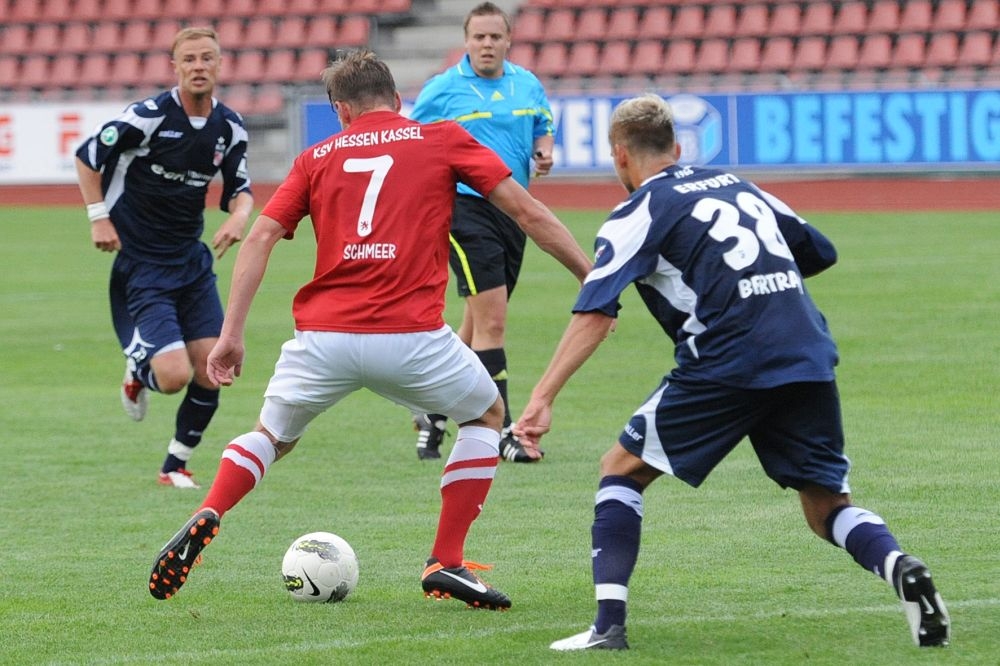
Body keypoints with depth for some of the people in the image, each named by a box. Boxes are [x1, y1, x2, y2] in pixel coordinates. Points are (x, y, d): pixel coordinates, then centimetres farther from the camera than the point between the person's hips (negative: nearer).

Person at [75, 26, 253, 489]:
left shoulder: (230, 127, 1)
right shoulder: (149, 116, -15)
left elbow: (240, 188, 12)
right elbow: (87, 156, -4)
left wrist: (239, 215, -10)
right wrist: (98, 217, -8)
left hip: (191, 260, 6)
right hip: (139, 264, -6)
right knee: (175, 375, -18)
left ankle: (177, 465, 19)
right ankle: (138, 368, 20)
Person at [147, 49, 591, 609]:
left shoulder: (318, 158, 16)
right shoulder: (444, 141, 11)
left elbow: (260, 237, 7)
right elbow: (528, 212, 7)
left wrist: (232, 333, 7)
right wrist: (592, 279, 13)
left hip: (324, 336, 2)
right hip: (410, 338, -2)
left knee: (273, 436, 26)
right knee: (488, 416, 24)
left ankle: (205, 520, -2)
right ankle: (447, 564, 14)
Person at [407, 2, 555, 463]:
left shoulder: (528, 86, 9)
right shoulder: (441, 91, -4)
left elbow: (542, 128, 23)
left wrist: (544, 152, 1)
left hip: (512, 211, 6)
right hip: (465, 207, -6)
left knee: (478, 325, 14)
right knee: (492, 320, -14)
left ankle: (433, 416, 30)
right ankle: (501, 432, -12)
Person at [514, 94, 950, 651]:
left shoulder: (640, 212, 5)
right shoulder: (737, 185, 23)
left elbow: (595, 313, -7)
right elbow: (820, 253, 30)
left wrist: (543, 398, -12)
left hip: (727, 363, -5)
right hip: (810, 358, 5)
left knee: (622, 468, 11)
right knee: (828, 506, 12)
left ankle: (610, 622, -1)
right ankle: (900, 567, -20)